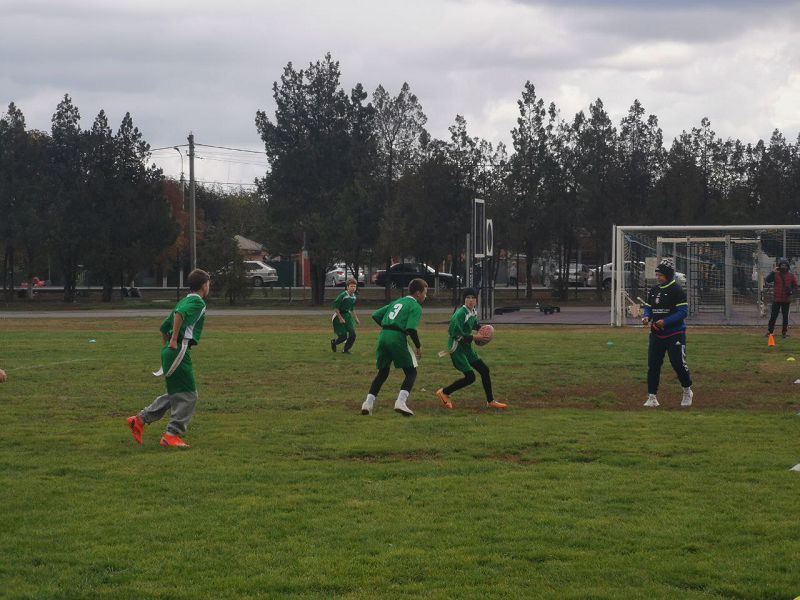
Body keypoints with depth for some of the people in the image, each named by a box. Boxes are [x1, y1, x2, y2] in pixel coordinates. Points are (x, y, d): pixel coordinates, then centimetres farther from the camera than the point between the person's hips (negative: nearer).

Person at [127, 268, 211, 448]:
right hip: (179, 350, -9)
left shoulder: (184, 301, 21)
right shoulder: (197, 302, -6)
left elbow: (164, 327, 25)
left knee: (175, 395, 17)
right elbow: (180, 314, -27)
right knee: (188, 394, -3)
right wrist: (174, 340, -25)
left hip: (170, 351, 9)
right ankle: (172, 435, -4)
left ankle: (140, 420, 16)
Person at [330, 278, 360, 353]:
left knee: (352, 334, -5)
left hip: (347, 315, 7)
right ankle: (334, 342, 27)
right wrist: (340, 318, -19)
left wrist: (356, 318, 17)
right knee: (343, 336, -6)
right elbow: (336, 307, -19)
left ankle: (346, 349, 14)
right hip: (339, 316, -7)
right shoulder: (343, 296, -21)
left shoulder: (354, 296, 3)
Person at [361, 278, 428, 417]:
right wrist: (418, 346, -3)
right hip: (398, 338, -7)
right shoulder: (416, 307, 1)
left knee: (383, 372, 19)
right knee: (411, 372, 4)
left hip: (383, 336, 7)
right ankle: (400, 402, -14)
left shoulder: (397, 302, 24)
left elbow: (375, 315, 21)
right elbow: (411, 328, -14)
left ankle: (368, 403, 10)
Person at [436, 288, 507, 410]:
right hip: (456, 348, -9)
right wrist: (474, 337, -19)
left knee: (484, 370, 8)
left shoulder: (474, 312, 6)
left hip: (466, 347, 9)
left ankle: (490, 401, 20)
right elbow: (458, 334, -25)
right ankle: (444, 393, 4)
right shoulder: (460, 314, -22)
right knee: (470, 377, -12)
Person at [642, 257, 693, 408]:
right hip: (656, 334, 6)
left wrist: (666, 321, -25)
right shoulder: (653, 290, 10)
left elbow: (683, 311, -16)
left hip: (675, 333, -6)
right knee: (653, 364, 0)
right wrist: (646, 317, -5)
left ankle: (687, 392, 19)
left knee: (678, 363, -4)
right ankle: (652, 397, 5)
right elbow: (648, 307, 19)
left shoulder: (677, 291, -11)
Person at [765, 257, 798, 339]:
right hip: (776, 299, -2)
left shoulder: (791, 275, 3)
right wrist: (773, 272, -28)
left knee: (785, 316, 8)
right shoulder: (775, 274, -3)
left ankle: (784, 332, 17)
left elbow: (795, 285, 9)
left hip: (786, 299, 2)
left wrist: (792, 291, -10)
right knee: (773, 316, 0)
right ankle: (769, 331, 6)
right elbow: (767, 280, -17)